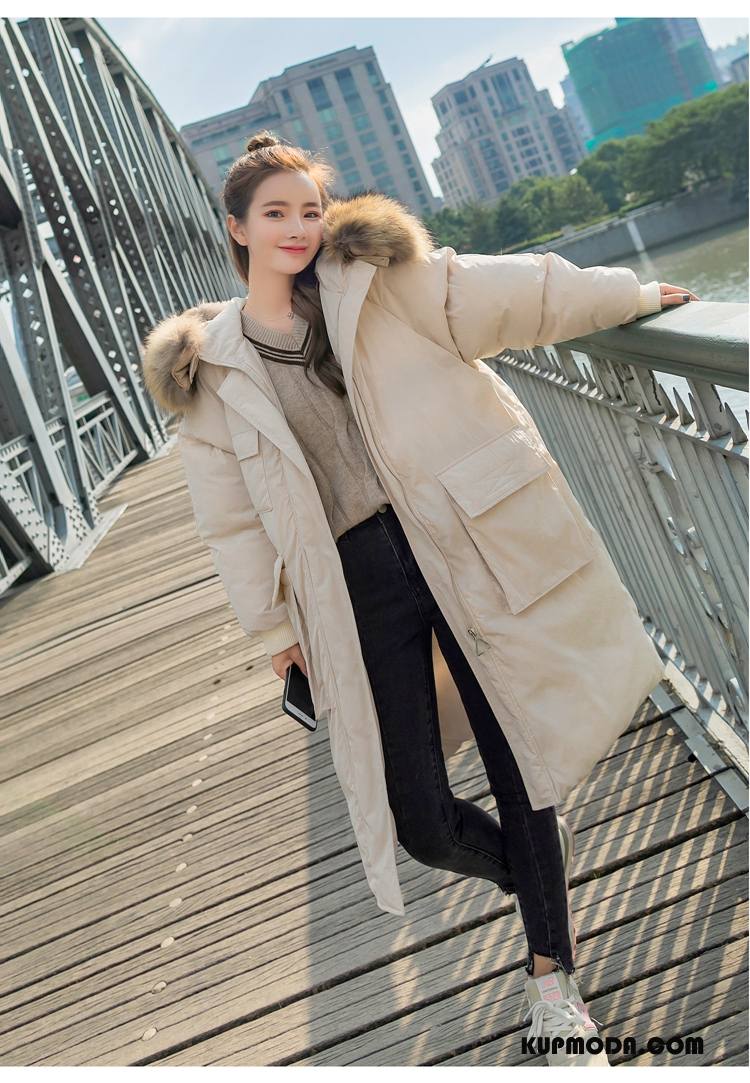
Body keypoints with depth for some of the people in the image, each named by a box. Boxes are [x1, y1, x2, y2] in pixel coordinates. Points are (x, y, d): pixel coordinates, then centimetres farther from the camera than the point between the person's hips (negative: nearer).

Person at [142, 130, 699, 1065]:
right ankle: (539, 867, 34)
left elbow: (505, 292, 8)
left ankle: (551, 976, 25)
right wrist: (274, 626, 10)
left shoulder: (374, 280, 4)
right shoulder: (210, 369, 7)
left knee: (514, 761, 4)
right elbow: (234, 515, 10)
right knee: (422, 819, -2)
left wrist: (632, 294, 13)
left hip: (460, 539, 0)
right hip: (357, 586, 1)